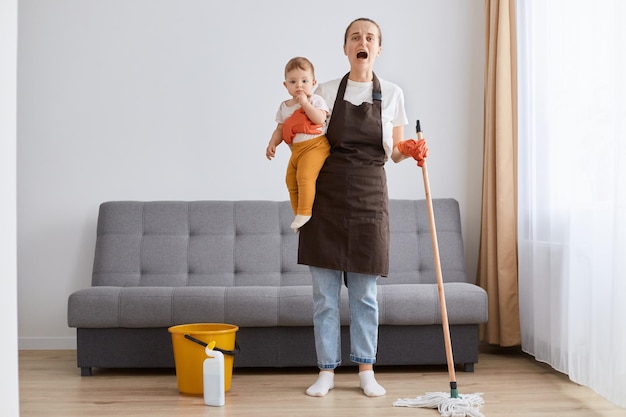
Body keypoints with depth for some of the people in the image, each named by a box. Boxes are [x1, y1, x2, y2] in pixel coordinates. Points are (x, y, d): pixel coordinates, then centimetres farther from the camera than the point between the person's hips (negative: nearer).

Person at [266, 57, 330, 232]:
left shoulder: (315, 101, 0)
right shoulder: (284, 107, 16)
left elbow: (320, 119, -18)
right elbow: (280, 129, 17)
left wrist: (304, 103, -16)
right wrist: (272, 143, -1)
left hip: (315, 146, -7)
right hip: (296, 151, 7)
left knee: (305, 176, -25)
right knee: (291, 181, 6)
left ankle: (304, 212, -20)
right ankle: (298, 215, 19)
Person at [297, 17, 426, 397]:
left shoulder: (392, 94, 6)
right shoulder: (326, 91, 5)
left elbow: (395, 152, 9)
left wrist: (409, 150, -12)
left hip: (368, 197, 0)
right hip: (326, 195, 0)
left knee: (364, 291, 5)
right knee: (325, 291, 2)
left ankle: (367, 370, 18)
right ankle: (327, 371, 13)